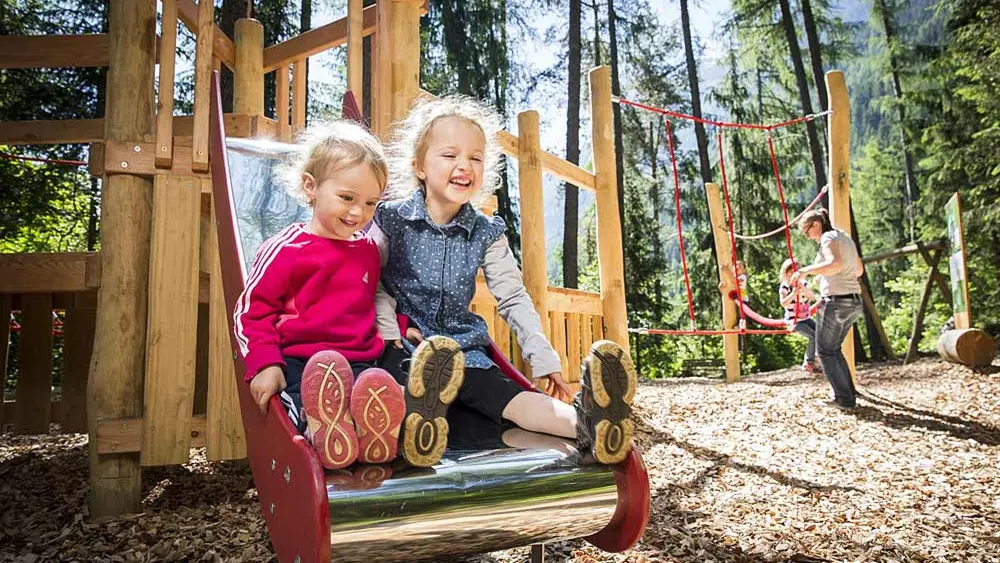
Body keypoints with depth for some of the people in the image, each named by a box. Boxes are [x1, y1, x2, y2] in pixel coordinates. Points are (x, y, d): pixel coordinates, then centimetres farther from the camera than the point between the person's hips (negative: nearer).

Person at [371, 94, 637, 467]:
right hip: (403, 342, -2)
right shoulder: (392, 219, -1)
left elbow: (514, 299, 5)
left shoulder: (486, 233, 4)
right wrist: (390, 328, -14)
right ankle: (417, 413, -71)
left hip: (461, 344, 2)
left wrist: (544, 358, -3)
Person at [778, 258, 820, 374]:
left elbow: (813, 297, -7)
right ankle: (809, 363, -9)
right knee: (814, 336, -22)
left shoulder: (803, 284, 6)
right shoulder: (784, 287, -10)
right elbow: (784, 303, -25)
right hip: (794, 321, -6)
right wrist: (794, 293, -39)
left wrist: (805, 290, -25)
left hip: (806, 318, 6)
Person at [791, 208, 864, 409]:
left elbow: (835, 264, -29)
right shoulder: (845, 237, 18)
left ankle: (845, 398, 2)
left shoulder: (828, 237, -9)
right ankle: (849, 393, 20)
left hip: (835, 301, -9)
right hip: (854, 302, 9)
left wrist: (805, 270, -25)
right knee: (834, 349, 20)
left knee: (825, 351, 2)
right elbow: (859, 270, 27)